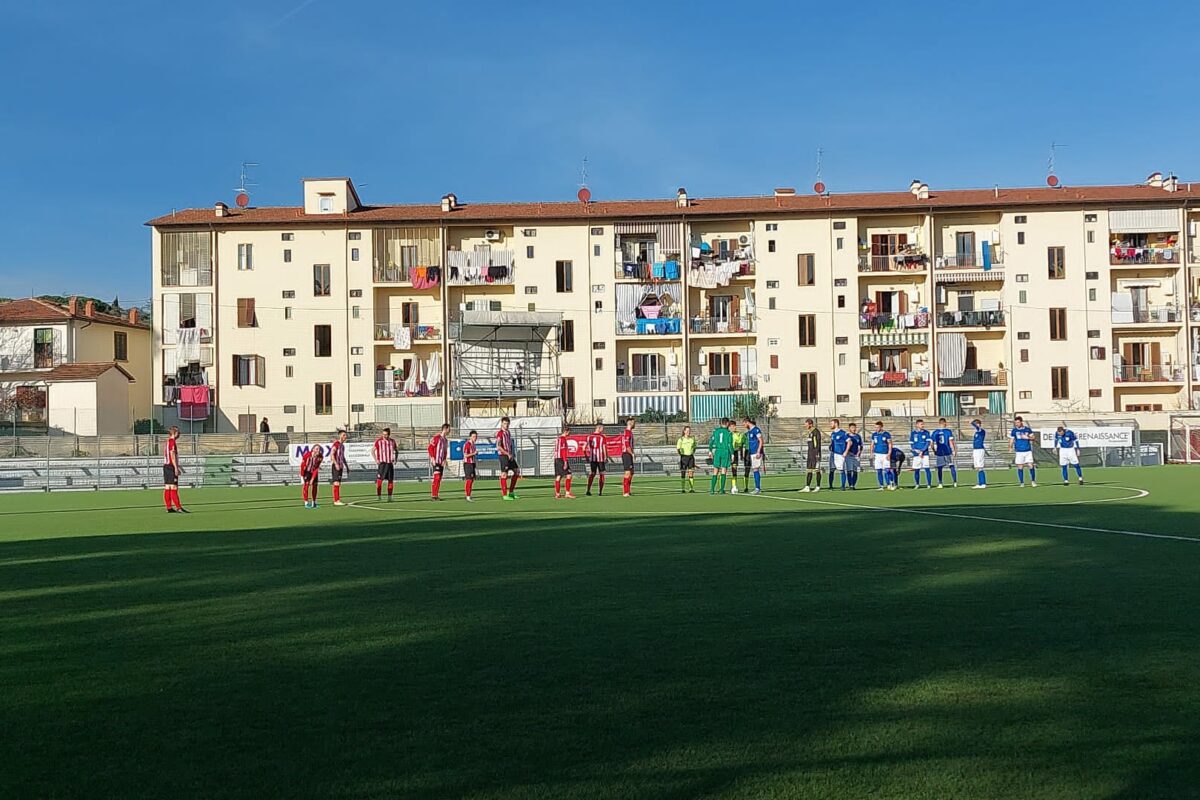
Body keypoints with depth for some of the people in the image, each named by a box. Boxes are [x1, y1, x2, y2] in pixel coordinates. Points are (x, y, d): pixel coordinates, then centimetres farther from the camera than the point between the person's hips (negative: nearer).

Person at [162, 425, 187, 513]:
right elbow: (172, 455, -17)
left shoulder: (168, 441, 18)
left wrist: (177, 466, 26)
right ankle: (178, 508, -13)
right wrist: (176, 468, -20)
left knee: (167, 488, 7)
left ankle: (169, 508, 8)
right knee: (174, 487, -11)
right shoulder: (172, 441, -10)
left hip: (166, 466, 9)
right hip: (171, 466, -9)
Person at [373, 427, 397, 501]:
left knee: (391, 480, 4)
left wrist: (395, 459, 7)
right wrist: (376, 460, -9)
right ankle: (378, 495, -4)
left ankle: (389, 497, 9)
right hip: (381, 463, -4)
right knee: (379, 480, -9)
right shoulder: (379, 441, -5)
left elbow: (396, 451, 21)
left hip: (390, 463, 4)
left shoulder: (392, 441, 7)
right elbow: (372, 450, 0)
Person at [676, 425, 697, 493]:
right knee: (683, 473, 1)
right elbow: (677, 449, -2)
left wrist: (693, 453, 8)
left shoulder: (692, 438, 8)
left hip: (691, 457, 3)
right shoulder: (681, 439, -4)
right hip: (684, 456, -3)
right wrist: (680, 454, -15)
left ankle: (691, 489, 2)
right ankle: (682, 489, 6)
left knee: (691, 473, -1)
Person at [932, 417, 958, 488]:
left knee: (939, 468, 8)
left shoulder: (935, 432, 2)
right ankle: (955, 483, 6)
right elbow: (951, 442, -7)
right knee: (952, 466, 8)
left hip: (939, 452, 2)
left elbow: (932, 444, 5)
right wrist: (954, 450, 1)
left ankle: (940, 484, 6)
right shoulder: (948, 431, -4)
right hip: (948, 452, -2)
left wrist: (934, 452, 18)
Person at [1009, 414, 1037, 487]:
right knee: (1020, 467, 1)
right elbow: (1011, 440, 4)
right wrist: (1011, 448, -9)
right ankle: (1021, 483, 11)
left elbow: (1033, 438, 9)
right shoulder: (1014, 430, 2)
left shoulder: (1028, 429, 4)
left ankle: (1033, 481, 12)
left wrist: (1027, 437, -11)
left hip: (1028, 451, 1)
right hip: (1019, 451, 0)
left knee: (1031, 466, -4)